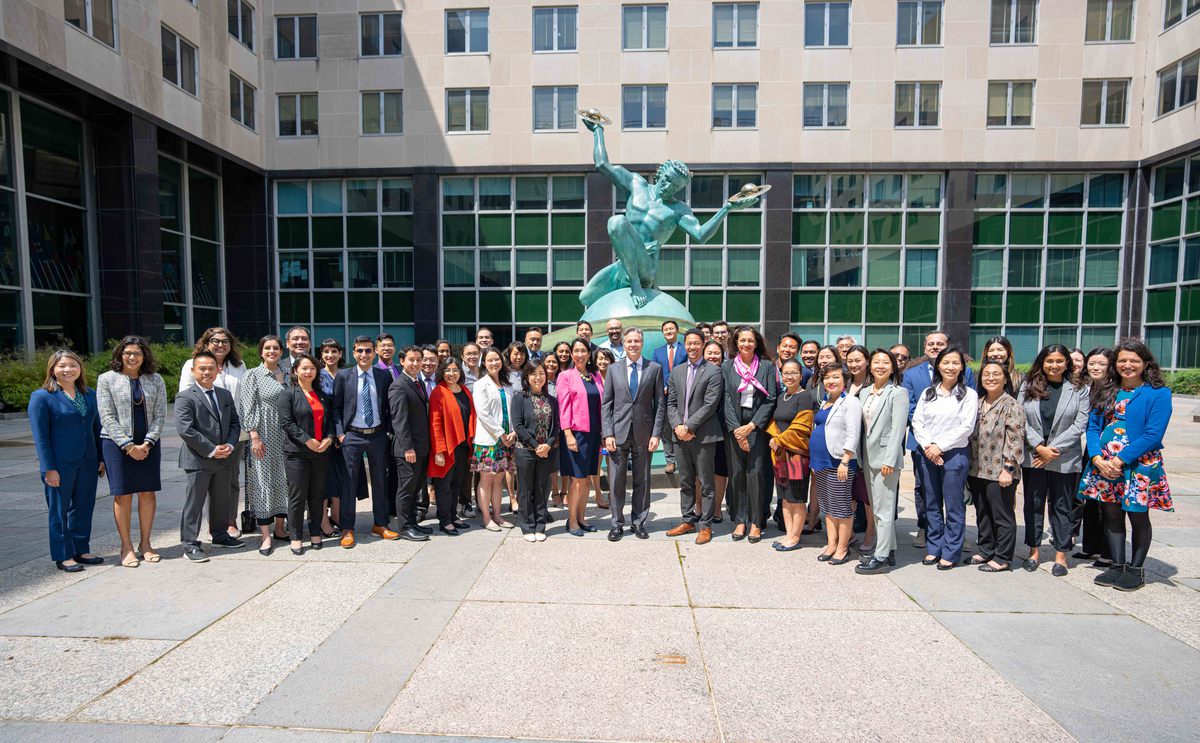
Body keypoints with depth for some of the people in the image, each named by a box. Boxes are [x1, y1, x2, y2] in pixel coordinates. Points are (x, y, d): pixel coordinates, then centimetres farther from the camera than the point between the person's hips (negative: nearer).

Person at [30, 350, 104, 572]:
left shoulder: (89, 395, 9)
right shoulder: (41, 397, -6)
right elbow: (40, 436, -9)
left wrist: (101, 458, 8)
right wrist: (49, 468, -13)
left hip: (88, 462, 5)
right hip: (60, 464, -5)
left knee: (84, 507, 12)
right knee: (59, 510, 6)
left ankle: (81, 550, 24)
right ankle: (63, 556, 16)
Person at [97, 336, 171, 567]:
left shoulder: (155, 380, 5)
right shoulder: (107, 379, -1)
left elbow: (160, 414, 2)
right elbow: (107, 417, -6)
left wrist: (147, 443, -9)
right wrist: (128, 446, -12)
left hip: (148, 445, 2)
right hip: (117, 444, -2)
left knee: (148, 493, 5)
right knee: (123, 495, 2)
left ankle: (145, 544, 16)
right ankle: (126, 547, 12)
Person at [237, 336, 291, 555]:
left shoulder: (286, 374, 10)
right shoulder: (253, 375, -2)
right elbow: (248, 409, -7)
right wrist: (255, 437, -14)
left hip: (285, 436, 5)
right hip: (264, 435, -4)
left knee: (284, 480, 9)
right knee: (264, 482, -2)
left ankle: (279, 528, 21)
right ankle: (266, 537, 3)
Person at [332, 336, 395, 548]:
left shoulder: (384, 376, 3)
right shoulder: (343, 376, -1)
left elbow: (389, 407, 8)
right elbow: (336, 407, 2)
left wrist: (389, 430, 0)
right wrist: (340, 433, -6)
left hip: (378, 435, 2)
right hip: (352, 436, -2)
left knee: (380, 481, 10)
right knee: (349, 483, 3)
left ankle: (379, 524, 24)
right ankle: (347, 529, 14)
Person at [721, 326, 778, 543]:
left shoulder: (767, 366, 4)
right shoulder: (727, 367, 6)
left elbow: (770, 400, -1)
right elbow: (726, 399, 1)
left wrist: (751, 426, -10)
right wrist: (736, 429, -9)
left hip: (757, 426, -1)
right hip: (733, 427, 1)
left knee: (755, 473, -4)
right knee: (737, 474, 3)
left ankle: (756, 522, 7)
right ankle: (740, 520, 13)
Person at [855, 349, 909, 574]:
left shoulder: (898, 393, -7)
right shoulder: (864, 392, 12)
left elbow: (898, 428, -13)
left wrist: (889, 460, -18)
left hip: (886, 457, -7)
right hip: (868, 457, 7)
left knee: (884, 509, -4)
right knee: (875, 507, 14)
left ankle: (882, 556, 3)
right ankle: (886, 550, 25)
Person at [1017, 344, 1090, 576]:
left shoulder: (1079, 390, 1)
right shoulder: (1028, 387, 3)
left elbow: (1080, 425, -5)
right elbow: (1021, 420, -2)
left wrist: (1053, 448, -13)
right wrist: (1040, 447, -12)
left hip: (1065, 459, -1)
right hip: (1033, 457, 1)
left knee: (1061, 507, 8)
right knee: (1033, 505, 9)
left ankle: (1061, 555, 19)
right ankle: (1033, 551, 20)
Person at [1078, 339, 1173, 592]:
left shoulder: (1158, 393, -5)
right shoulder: (1107, 391, 9)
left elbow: (1153, 434, -13)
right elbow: (1092, 426, 6)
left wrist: (1120, 460, -18)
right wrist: (1098, 459, -8)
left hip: (1139, 465, -4)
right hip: (1104, 464, 4)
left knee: (1138, 516, 6)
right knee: (1112, 515, 10)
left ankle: (1136, 569, 20)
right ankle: (1117, 565, 22)